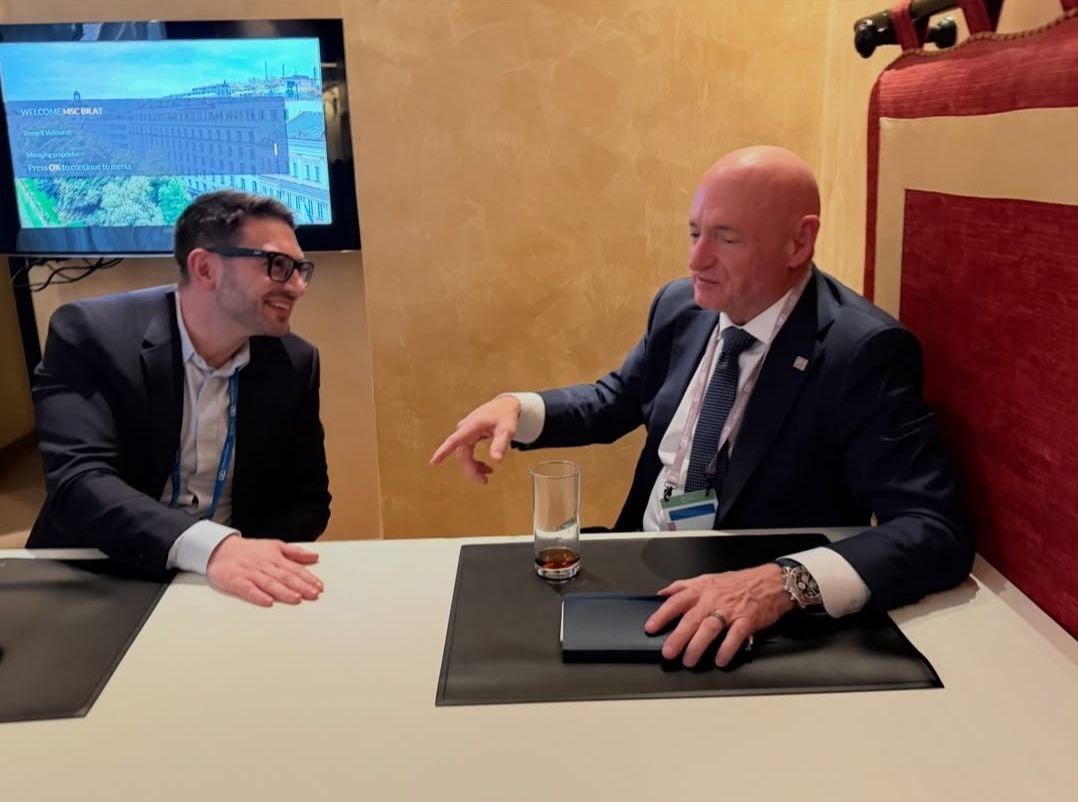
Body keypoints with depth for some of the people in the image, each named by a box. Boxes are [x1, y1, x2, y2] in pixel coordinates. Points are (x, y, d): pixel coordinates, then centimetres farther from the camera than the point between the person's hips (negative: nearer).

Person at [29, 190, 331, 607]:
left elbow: (307, 499, 1)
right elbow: (78, 480, -22)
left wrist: (245, 559, -19)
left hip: (236, 582, 3)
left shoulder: (293, 363, -3)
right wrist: (211, 546, -38)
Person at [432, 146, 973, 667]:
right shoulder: (681, 306, 0)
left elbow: (937, 531, -27)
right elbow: (615, 401, 15)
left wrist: (785, 582, -43)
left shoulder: (864, 350, -19)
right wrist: (516, 407, -4)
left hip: (760, 630, -6)